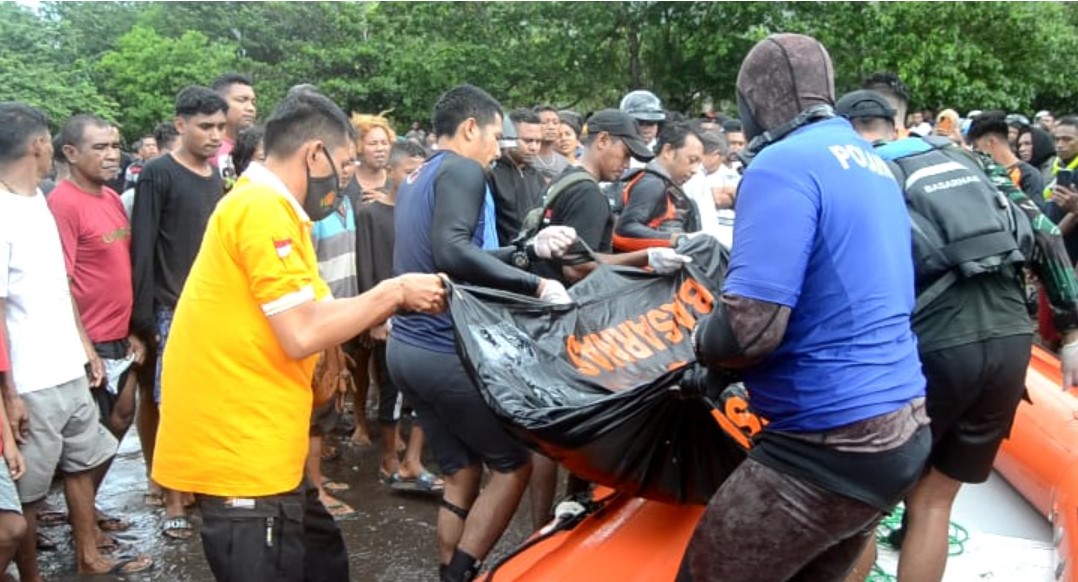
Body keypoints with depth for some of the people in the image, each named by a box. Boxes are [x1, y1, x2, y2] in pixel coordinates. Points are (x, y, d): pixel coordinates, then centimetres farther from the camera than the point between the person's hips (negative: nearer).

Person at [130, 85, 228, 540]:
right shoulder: (158, 174, -8)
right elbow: (142, 250, -10)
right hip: (176, 313, -5)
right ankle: (173, 502, 12)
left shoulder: (217, 175, 11)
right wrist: (144, 318, -13)